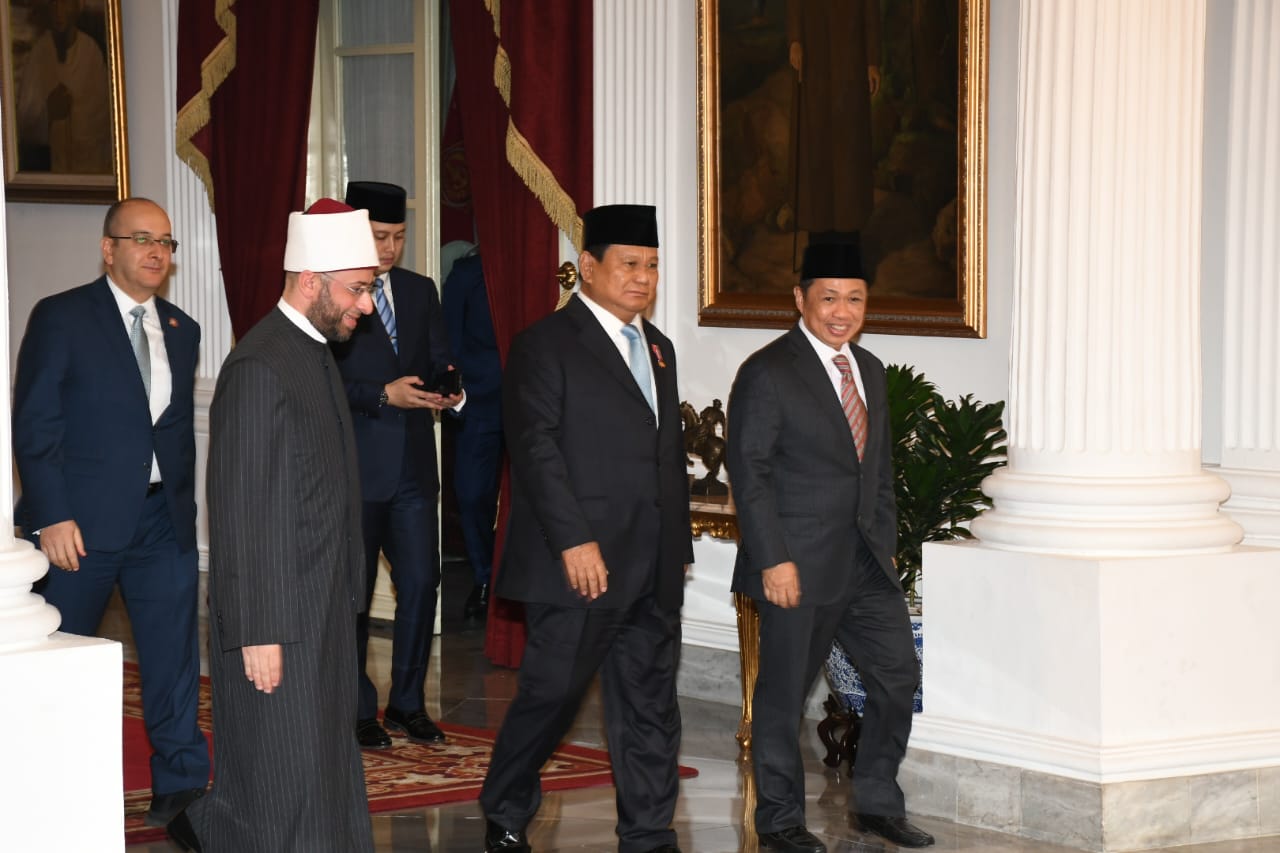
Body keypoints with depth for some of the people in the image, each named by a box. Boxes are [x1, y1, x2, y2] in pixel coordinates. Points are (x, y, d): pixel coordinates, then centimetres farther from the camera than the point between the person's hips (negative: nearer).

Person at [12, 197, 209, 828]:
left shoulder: (181, 331, 12)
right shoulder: (61, 318, -4)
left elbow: (182, 427, 14)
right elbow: (34, 425, -8)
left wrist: (183, 505, 6)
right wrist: (53, 516, -14)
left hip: (162, 517, 4)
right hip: (80, 519, -4)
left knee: (174, 655, 2)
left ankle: (180, 783, 10)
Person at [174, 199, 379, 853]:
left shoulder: (314, 353, 12)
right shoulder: (261, 369, -18)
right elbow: (242, 511, -20)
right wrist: (258, 633, -20)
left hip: (321, 609, 9)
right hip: (277, 614, -9)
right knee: (290, 780, -2)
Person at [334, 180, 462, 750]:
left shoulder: (421, 292, 11)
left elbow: (439, 362, 13)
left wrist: (448, 392, -9)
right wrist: (384, 395, -22)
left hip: (413, 466, 5)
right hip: (355, 467, -4)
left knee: (421, 584, 2)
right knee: (353, 594, 6)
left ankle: (408, 703, 15)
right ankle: (358, 710, 16)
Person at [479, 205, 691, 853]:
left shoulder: (657, 348, 18)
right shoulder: (545, 345, -6)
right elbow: (535, 448, -14)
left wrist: (679, 544, 17)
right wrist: (574, 540, -21)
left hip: (654, 574, 7)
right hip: (581, 566, -7)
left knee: (650, 706, 8)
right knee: (551, 694, 0)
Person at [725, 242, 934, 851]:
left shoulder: (870, 371, 13)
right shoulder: (767, 373, -10)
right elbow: (748, 471, -13)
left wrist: (886, 544, 12)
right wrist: (774, 560, -18)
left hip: (867, 562, 7)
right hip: (799, 566, -7)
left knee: (897, 677, 7)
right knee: (783, 694, 3)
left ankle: (877, 802, 22)